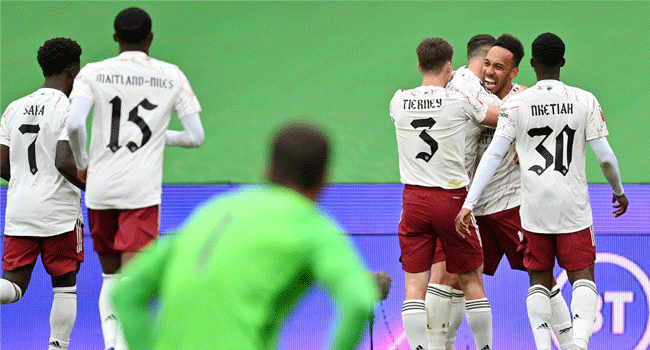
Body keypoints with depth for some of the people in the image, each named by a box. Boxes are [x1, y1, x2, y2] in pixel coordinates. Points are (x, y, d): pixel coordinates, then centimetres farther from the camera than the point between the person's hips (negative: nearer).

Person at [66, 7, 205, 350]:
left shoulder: (93, 73, 2)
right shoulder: (172, 77, 5)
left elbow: (74, 124, -12)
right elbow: (195, 137, 5)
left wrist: (82, 164, 6)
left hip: (100, 189, 2)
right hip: (143, 191, -2)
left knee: (110, 275, 18)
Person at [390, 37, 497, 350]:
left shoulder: (399, 101, 1)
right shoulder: (460, 101, -7)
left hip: (413, 197, 2)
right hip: (452, 198, -2)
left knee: (415, 283, 1)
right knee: (471, 281, 10)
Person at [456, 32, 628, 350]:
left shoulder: (515, 105, -4)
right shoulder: (585, 101, -3)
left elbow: (493, 155, -10)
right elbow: (605, 157, -3)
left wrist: (468, 204, -10)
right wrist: (618, 191, 16)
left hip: (535, 206, 0)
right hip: (574, 205, 0)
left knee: (539, 281, 12)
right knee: (582, 278, 4)